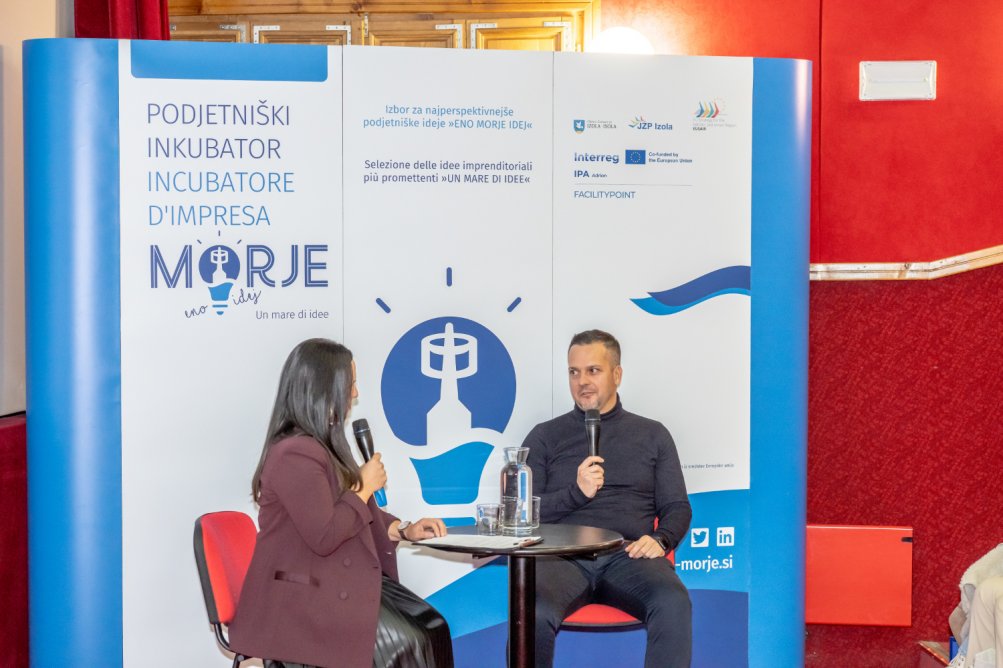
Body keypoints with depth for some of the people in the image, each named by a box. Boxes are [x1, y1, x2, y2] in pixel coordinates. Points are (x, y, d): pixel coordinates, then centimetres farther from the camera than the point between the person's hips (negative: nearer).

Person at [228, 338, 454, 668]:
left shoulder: (324, 445, 16)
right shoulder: (294, 454, -18)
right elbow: (324, 537, -23)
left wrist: (404, 530, 8)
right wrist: (364, 487, -10)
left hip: (341, 582, 10)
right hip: (301, 595, -10)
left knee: (429, 627, -4)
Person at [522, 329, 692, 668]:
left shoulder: (652, 435, 20)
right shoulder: (545, 436, 17)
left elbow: (677, 507, 16)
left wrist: (660, 540, -6)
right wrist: (576, 492, -6)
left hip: (628, 555, 1)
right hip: (564, 556, 0)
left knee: (673, 603, -34)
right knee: (532, 612, -35)